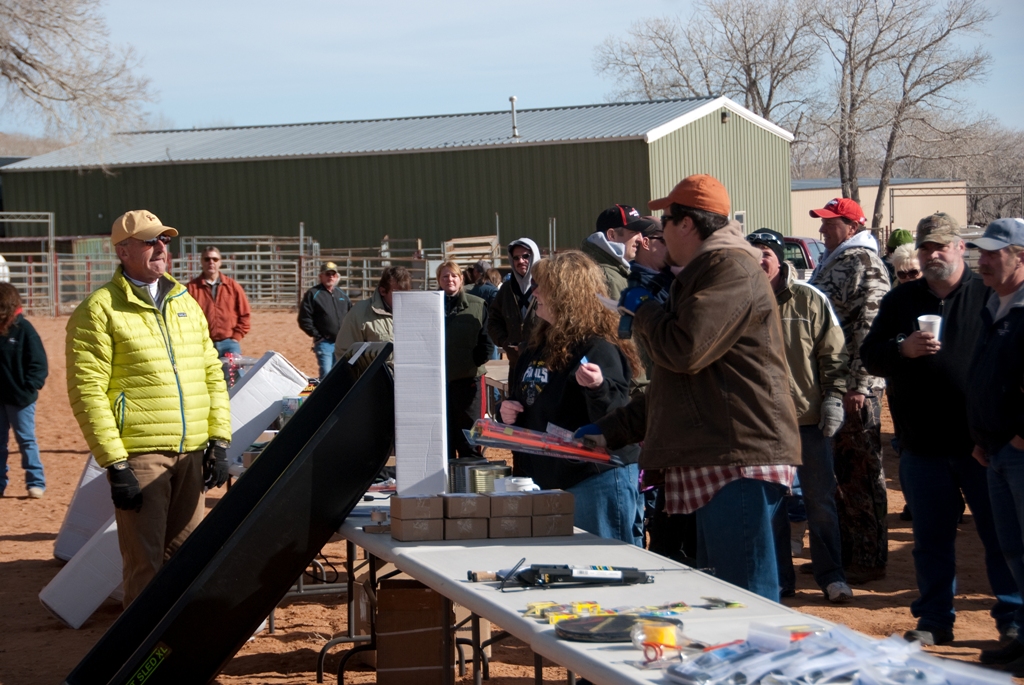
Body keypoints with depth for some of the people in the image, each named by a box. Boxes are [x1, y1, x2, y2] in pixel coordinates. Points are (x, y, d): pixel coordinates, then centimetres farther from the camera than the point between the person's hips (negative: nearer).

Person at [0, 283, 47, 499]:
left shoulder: (23, 328, -9)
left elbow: (39, 363, -9)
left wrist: (29, 388, -14)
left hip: (19, 398, -5)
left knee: (26, 440, 3)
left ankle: (36, 483, 10)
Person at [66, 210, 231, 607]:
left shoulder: (185, 303, 15)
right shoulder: (99, 310, -5)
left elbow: (212, 374, 18)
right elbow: (87, 391, -11)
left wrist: (219, 440, 8)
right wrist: (114, 464, -16)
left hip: (190, 454, 6)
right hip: (138, 455, -6)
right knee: (145, 561, -3)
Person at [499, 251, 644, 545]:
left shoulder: (600, 349, -14)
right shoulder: (536, 349, 13)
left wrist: (598, 387, -41)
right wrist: (507, 412, 5)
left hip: (599, 478, -9)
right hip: (550, 478, 9)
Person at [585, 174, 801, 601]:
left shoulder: (731, 269, -9)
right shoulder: (703, 274, 27)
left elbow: (685, 350, -21)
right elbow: (673, 384, 31)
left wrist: (643, 309, -1)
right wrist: (610, 431, 27)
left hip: (739, 460, -11)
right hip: (716, 459, 11)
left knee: (748, 602, -11)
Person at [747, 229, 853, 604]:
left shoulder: (810, 300, -2)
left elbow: (834, 354, 1)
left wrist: (833, 398, -6)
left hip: (809, 417, -2)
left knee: (820, 500, 5)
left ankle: (830, 575, 14)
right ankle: (778, 578, 18)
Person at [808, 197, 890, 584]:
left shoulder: (865, 264, -11)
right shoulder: (830, 263, 18)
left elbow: (869, 329, -19)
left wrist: (857, 386, -22)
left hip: (853, 388, -10)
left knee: (859, 475, -4)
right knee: (834, 472, 14)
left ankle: (869, 561, 3)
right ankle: (841, 552, 23)